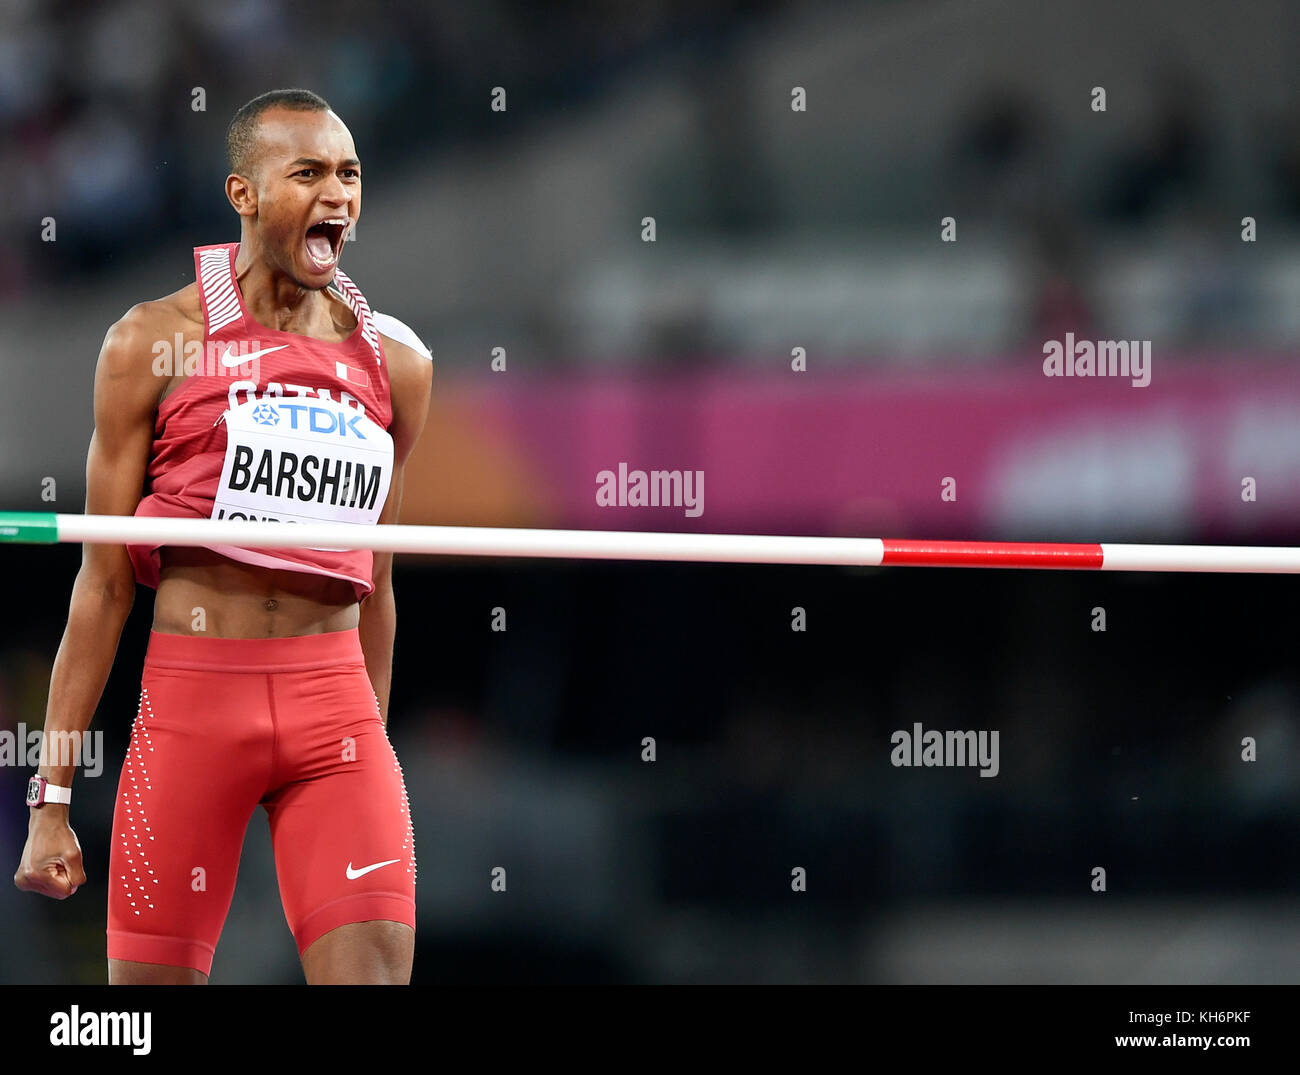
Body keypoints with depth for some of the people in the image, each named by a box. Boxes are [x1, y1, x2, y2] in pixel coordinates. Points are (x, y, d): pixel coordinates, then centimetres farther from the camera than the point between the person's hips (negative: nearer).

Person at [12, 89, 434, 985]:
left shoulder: (395, 362, 10)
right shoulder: (154, 344, 1)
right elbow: (103, 584, 1)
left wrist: (370, 748, 21)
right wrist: (50, 797, -2)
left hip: (335, 702, 3)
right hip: (192, 694, -2)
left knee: (377, 972, -12)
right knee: (154, 982, 0)